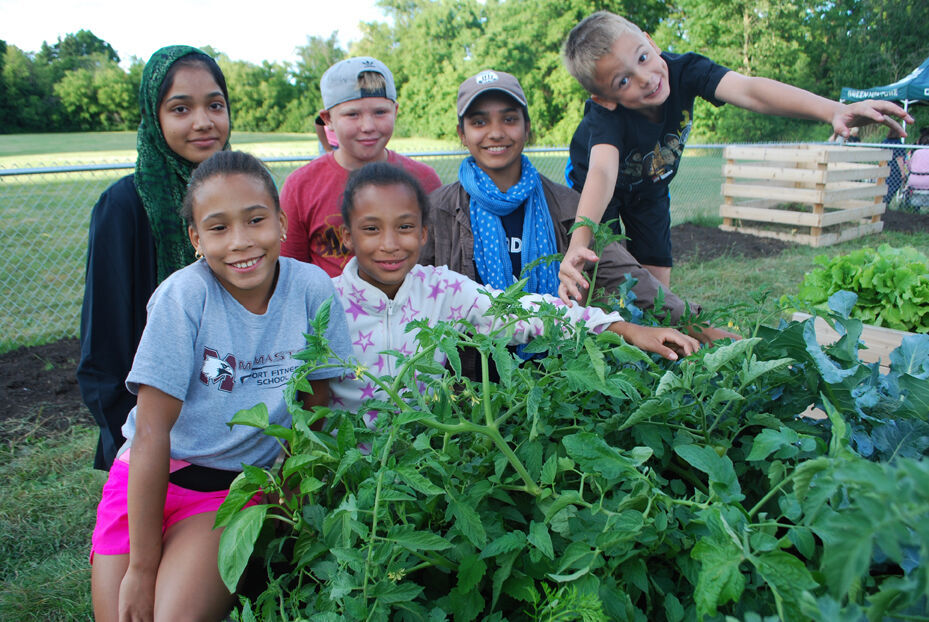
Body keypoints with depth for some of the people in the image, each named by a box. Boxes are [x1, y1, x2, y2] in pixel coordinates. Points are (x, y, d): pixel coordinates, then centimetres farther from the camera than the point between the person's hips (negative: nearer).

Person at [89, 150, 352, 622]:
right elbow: (152, 432, -15)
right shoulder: (184, 295, -17)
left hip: (242, 484, 0)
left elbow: (314, 410, -1)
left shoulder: (311, 288, -12)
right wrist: (142, 566, -12)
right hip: (149, 478, 1)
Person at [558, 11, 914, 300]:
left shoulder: (682, 71, -32)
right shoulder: (605, 114, -40)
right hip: (596, 187, -3)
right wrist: (577, 244, -75)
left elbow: (748, 91, -46)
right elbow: (602, 171, -56)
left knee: (657, 283, 0)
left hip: (650, 188, 3)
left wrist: (833, 110, -61)